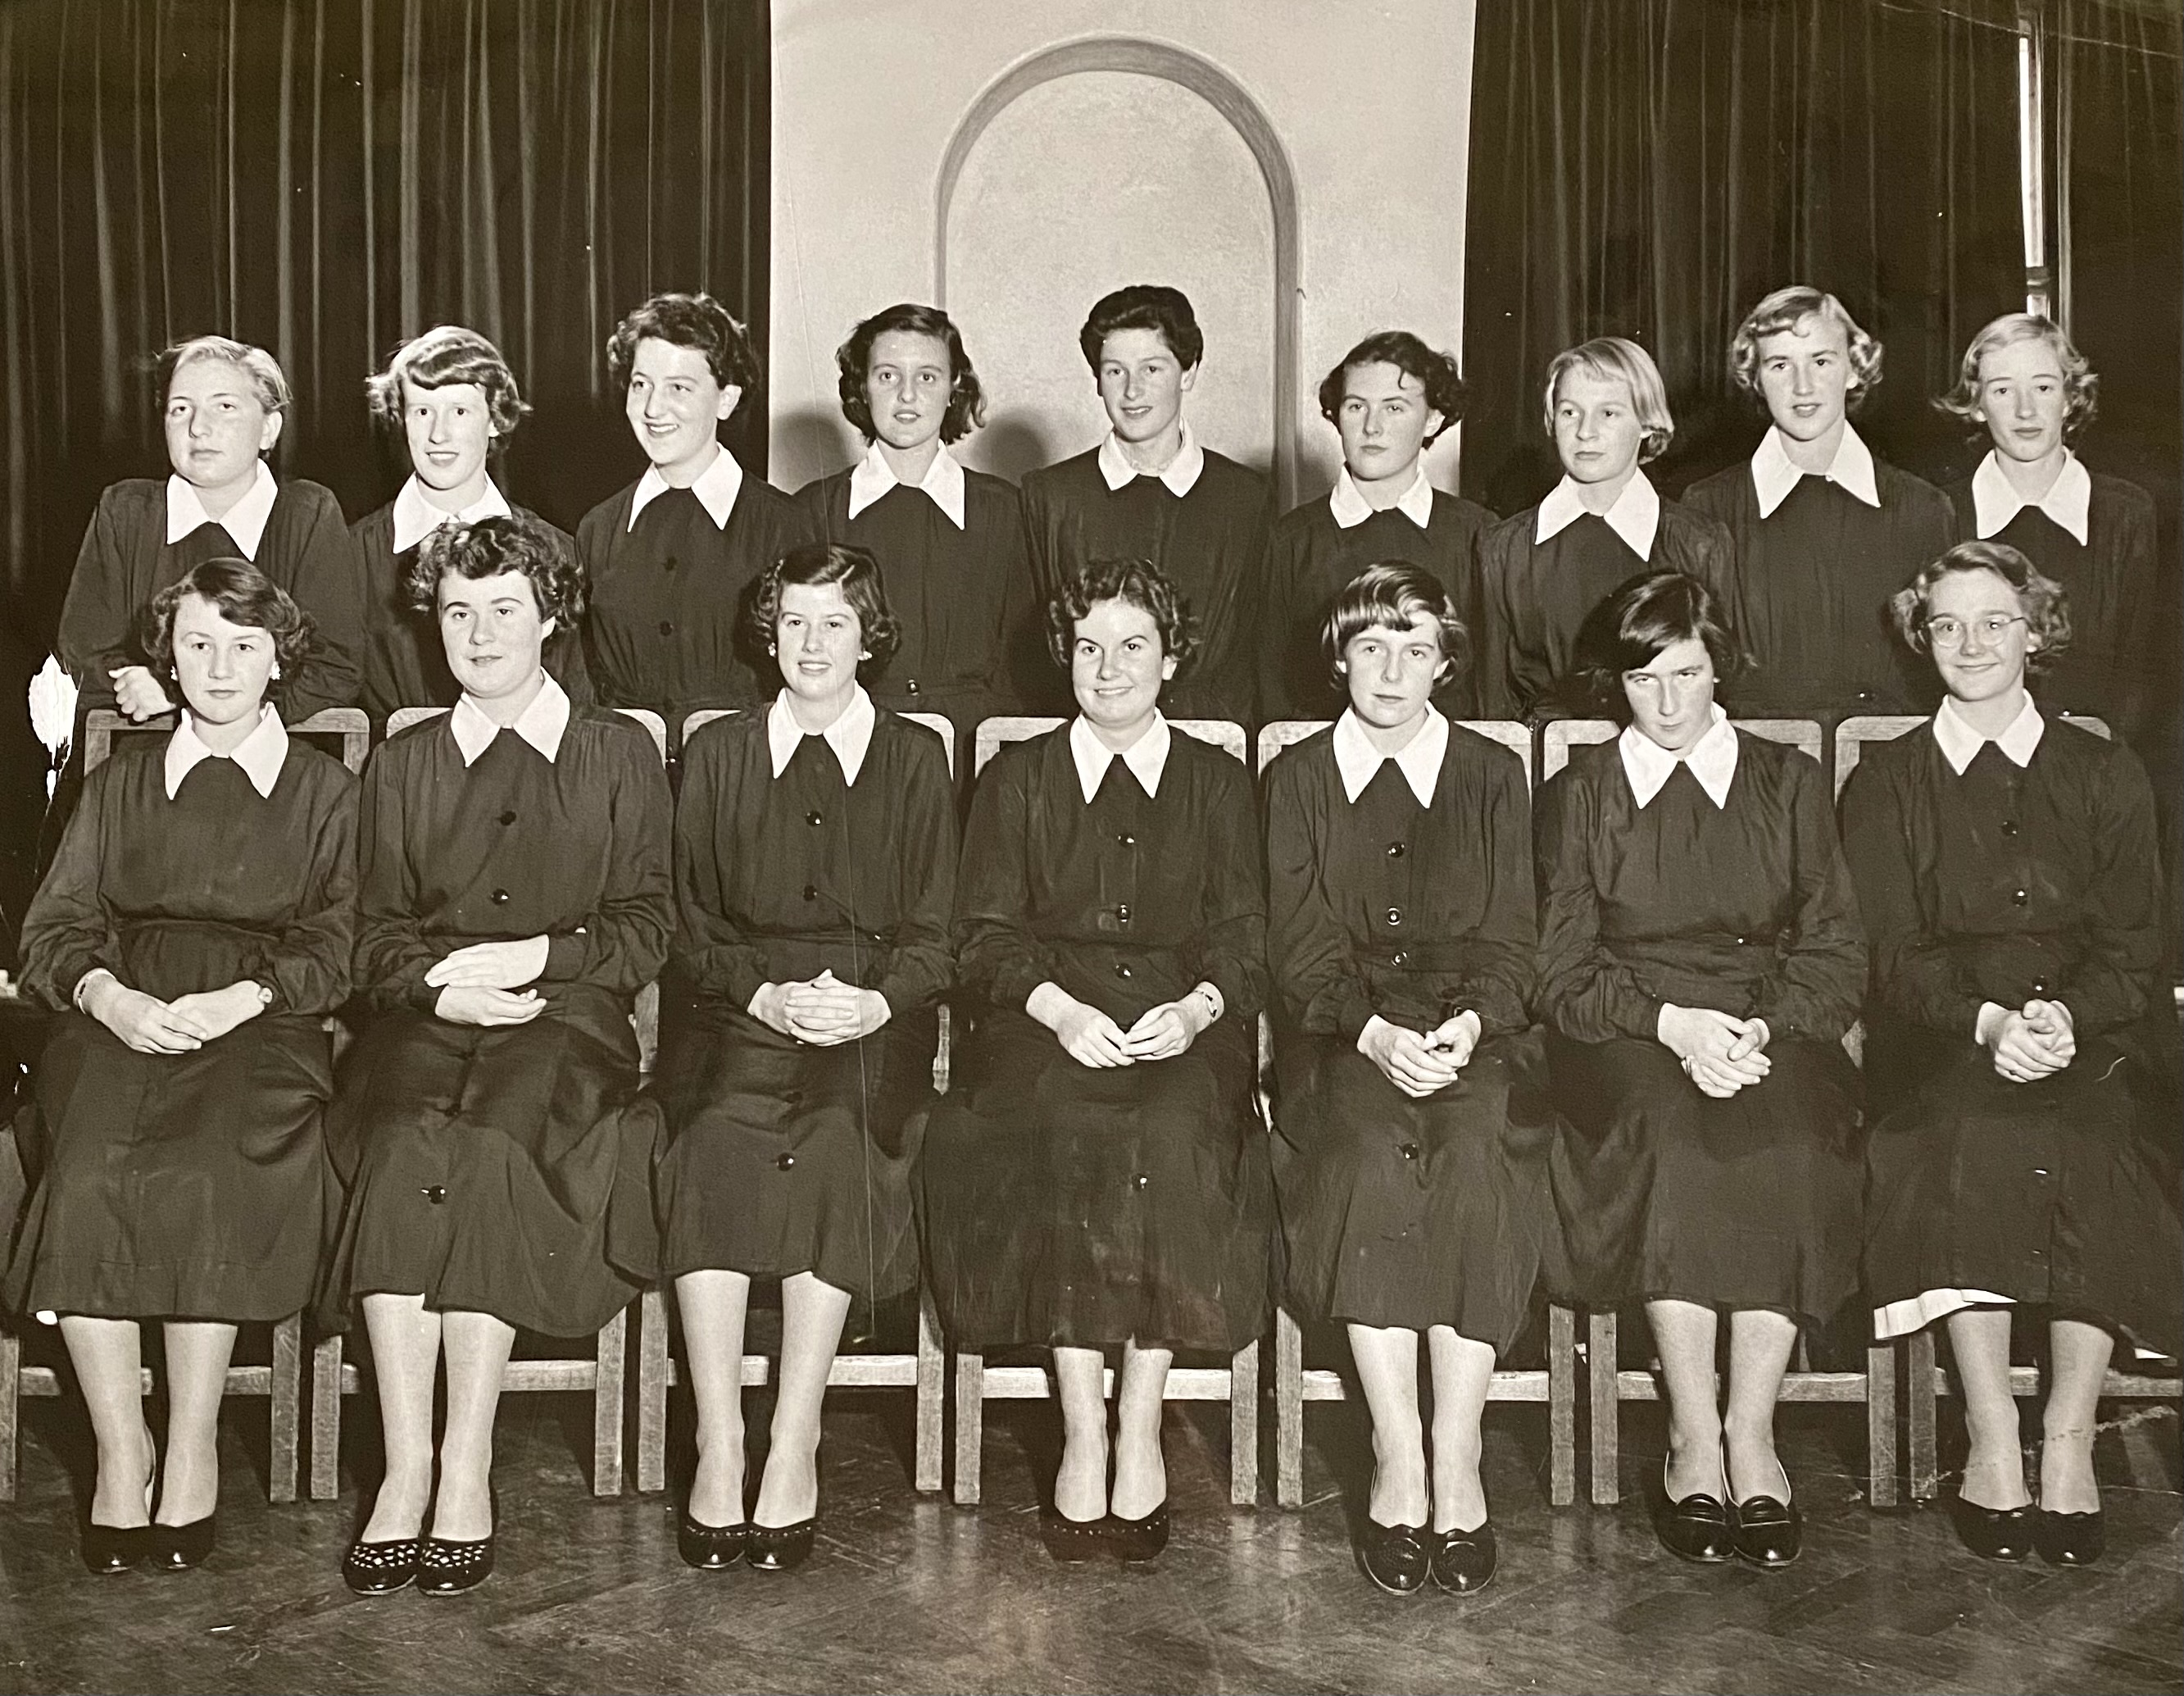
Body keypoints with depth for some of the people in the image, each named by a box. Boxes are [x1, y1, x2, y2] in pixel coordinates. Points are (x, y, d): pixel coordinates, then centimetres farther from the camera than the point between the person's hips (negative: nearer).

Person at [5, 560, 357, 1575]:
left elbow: (338, 949, 6)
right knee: (89, 1174, -30)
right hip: (122, 1015, 2)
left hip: (261, 1027, -2)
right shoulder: (122, 783, 24)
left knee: (204, 1169, -33)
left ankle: (193, 1446, -23)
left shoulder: (324, 791, 17)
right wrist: (110, 996, -9)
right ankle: (120, 1448, -21)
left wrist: (246, 997, -14)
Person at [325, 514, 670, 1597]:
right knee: (405, 1134, -32)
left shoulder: (620, 753, 16)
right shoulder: (402, 764, 22)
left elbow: (646, 927, 9)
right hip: (428, 1020, 2)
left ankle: (466, 1470, -31)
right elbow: (378, 938, 14)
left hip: (569, 1020, -2)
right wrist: (442, 985, -7)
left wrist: (537, 954, -7)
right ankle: (406, 1469, -32)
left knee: (488, 1134, -34)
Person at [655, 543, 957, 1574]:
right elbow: (690, 922, 10)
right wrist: (764, 994, -9)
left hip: (871, 1027, -1)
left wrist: (877, 1002, -12)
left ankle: (795, 1449, -25)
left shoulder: (916, 758, 15)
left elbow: (934, 934, 8)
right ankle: (718, 1445, -25)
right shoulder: (716, 754, 18)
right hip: (736, 1019, 1)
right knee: (711, 1145, -30)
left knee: (841, 1139, -32)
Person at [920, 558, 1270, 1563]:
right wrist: (1057, 1006, -13)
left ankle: (1140, 1434, -24)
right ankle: (1083, 1436, -26)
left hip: (1181, 1021, 0)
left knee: (1174, 1132, -32)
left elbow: (1244, 941, 9)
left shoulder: (1219, 784, 19)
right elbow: (984, 936, 7)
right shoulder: (1016, 779, 18)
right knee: (1065, 1134, -32)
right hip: (1045, 1020, 0)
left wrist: (1197, 1008, -13)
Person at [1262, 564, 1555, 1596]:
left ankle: (1458, 1462, -26)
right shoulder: (1297, 778, 14)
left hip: (1474, 1035, 1)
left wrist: (1464, 1027, -14)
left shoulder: (1494, 776, 16)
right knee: (1368, 1153, -32)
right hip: (1340, 1036, 0)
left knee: (1477, 1159, -31)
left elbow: (1511, 943, 8)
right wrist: (1374, 1033, -15)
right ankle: (1398, 1463, -26)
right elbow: (1299, 948, 4)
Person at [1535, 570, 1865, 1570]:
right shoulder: (1581, 792, 14)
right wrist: (1669, 1022, -13)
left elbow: (1836, 954, 8)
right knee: (1668, 1133, -34)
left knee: (1788, 1139, -33)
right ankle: (1694, 1439, -27)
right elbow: (1562, 970, 5)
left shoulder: (1789, 783, 16)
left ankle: (1752, 1432, -24)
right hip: (1627, 1036, -1)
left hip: (1772, 1029, 1)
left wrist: (1761, 1029, -12)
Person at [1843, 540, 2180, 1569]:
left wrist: (2065, 1015, -17)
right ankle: (1991, 1438, -24)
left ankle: (2070, 1436, -19)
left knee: (2100, 1141, -32)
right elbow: (1890, 954, 2)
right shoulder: (1885, 784, 14)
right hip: (1940, 1036, 0)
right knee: (1966, 1139, -33)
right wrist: (1986, 1018, -18)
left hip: (2094, 1034, 1)